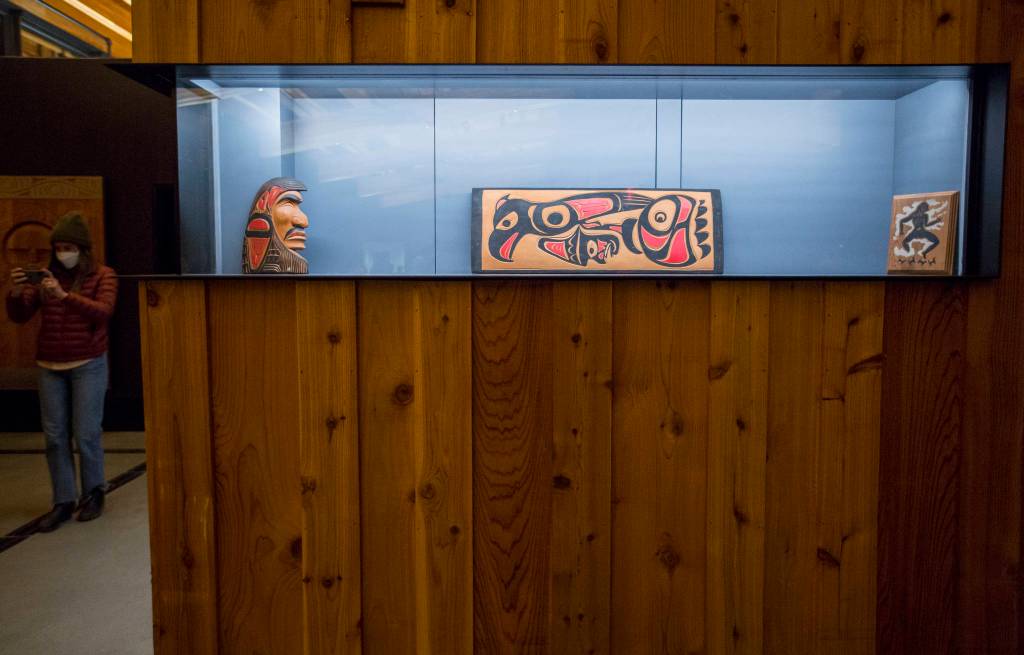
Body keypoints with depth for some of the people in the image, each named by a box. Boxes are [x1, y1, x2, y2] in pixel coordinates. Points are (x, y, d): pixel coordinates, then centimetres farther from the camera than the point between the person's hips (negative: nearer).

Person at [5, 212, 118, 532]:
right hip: (50, 367, 4)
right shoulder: (46, 277, 7)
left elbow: (103, 312, -18)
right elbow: (19, 316, 4)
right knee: (55, 436, 4)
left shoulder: (103, 275, -3)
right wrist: (16, 292, -15)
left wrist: (64, 295, -29)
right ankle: (63, 501, 15)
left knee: (86, 433, 1)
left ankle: (93, 492, 22)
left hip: (88, 365, -3)